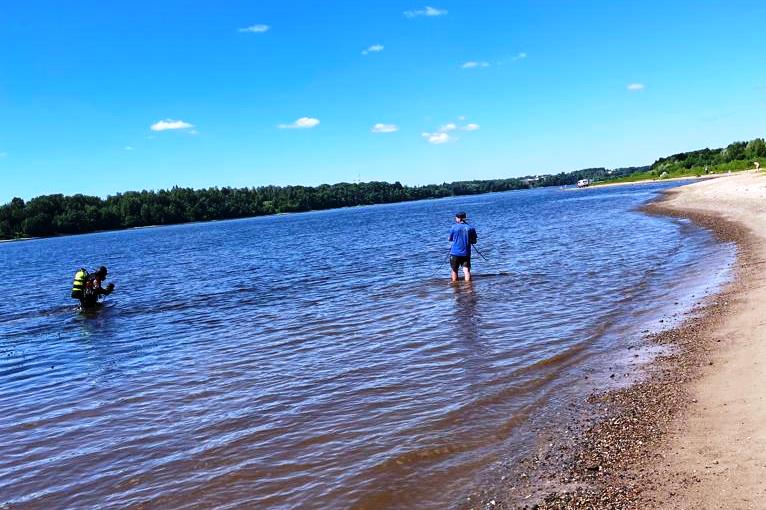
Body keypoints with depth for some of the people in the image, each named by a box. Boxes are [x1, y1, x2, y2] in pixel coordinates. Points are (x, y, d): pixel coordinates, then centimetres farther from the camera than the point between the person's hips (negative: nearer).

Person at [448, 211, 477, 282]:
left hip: (455, 253, -1)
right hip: (466, 253, 1)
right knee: (466, 270, -2)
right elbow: (474, 241, 5)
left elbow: (450, 239, 7)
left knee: (454, 270, 12)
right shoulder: (471, 228, 0)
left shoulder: (454, 227, -4)